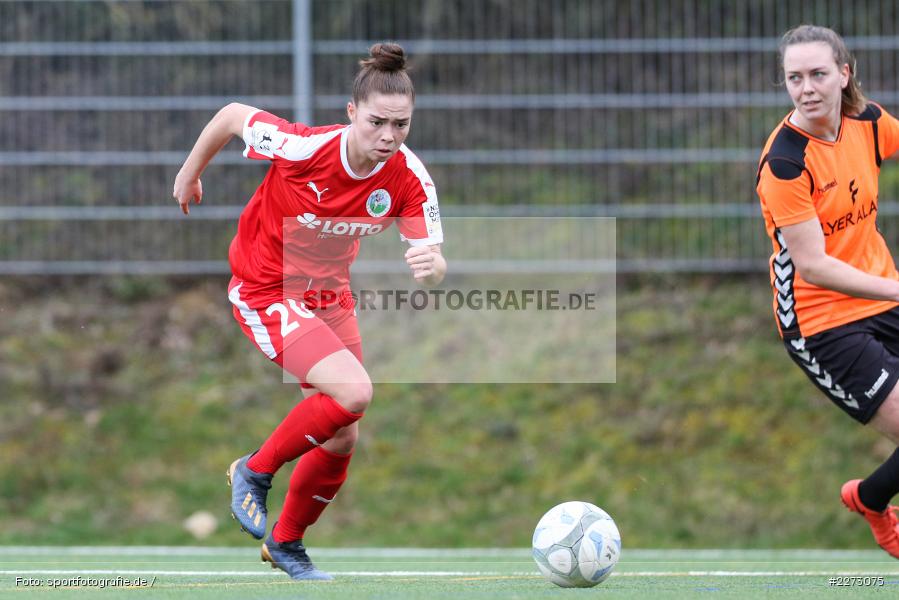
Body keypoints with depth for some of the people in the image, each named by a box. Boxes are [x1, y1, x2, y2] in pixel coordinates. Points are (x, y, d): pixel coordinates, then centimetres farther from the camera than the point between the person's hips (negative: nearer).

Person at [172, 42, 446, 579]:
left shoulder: (409, 179, -18)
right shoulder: (303, 147, -29)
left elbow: (432, 264, -20)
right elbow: (233, 115, -12)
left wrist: (431, 265, -46)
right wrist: (190, 172, 4)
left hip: (329, 293, 6)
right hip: (266, 289, -6)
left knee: (342, 439, 8)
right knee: (354, 390, -26)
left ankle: (286, 542, 34)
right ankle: (256, 471, -3)